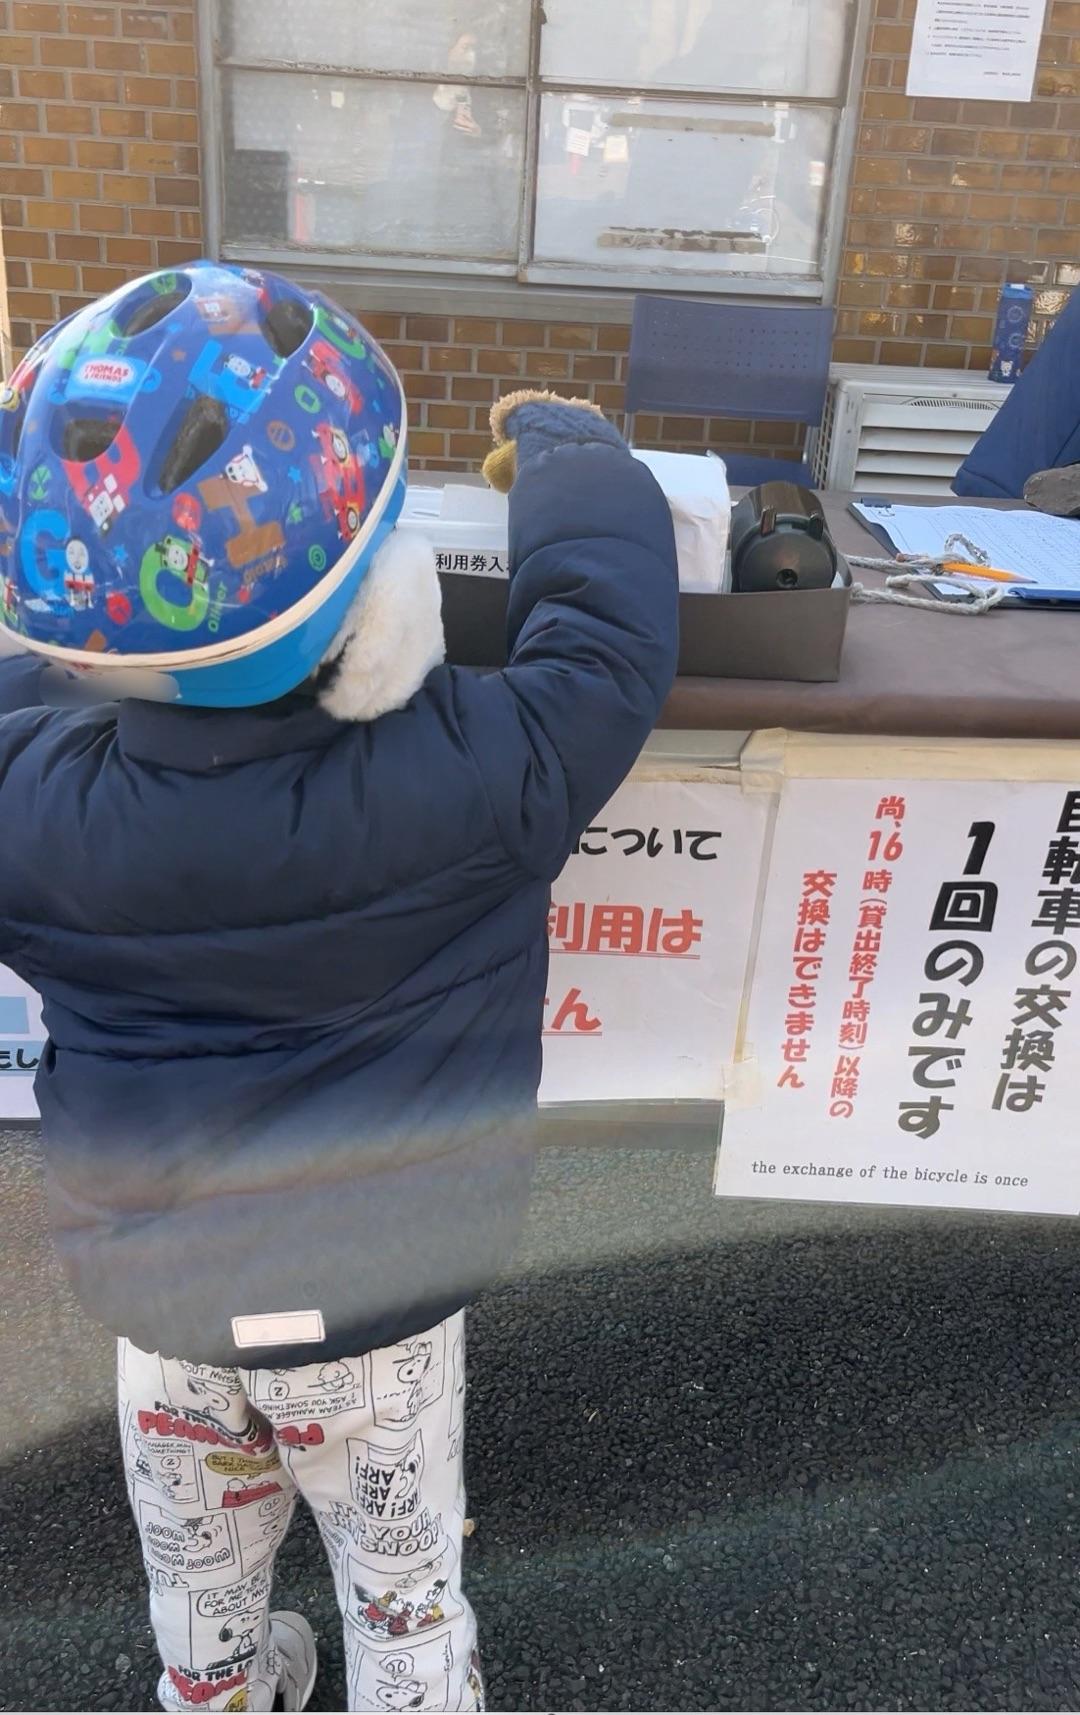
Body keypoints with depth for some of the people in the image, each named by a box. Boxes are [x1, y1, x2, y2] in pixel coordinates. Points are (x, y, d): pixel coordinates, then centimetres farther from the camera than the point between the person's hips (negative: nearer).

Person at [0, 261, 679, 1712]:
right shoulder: (476, 782, -34)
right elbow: (609, 623, -17)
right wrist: (557, 438, 0)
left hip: (156, 1293, 4)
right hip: (376, 1298, -3)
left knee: (200, 1559, 33)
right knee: (399, 1573, 25)